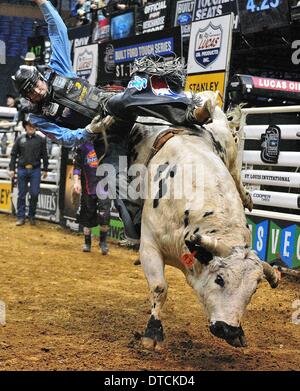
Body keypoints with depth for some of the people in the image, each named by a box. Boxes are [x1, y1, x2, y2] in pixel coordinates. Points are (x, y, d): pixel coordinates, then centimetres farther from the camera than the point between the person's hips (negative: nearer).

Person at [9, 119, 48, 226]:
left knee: (34, 194, -2)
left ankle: (32, 216, 12)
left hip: (35, 170, -1)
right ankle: (20, 217, 11)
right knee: (21, 194, 5)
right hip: (22, 170, 1)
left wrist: (45, 170, 7)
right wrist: (12, 169, 2)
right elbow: (13, 154, 8)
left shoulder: (40, 139, 4)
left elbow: (44, 155, 7)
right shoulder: (20, 139, 6)